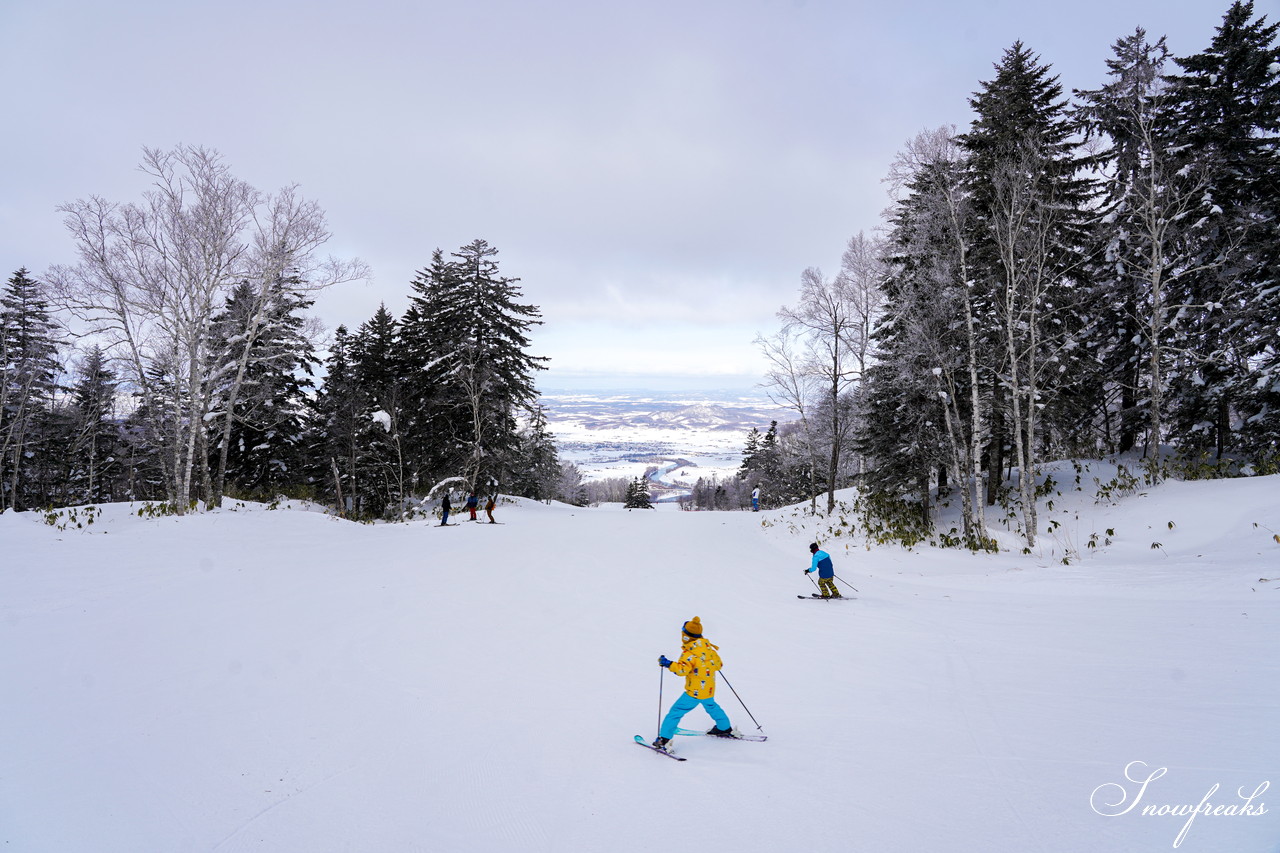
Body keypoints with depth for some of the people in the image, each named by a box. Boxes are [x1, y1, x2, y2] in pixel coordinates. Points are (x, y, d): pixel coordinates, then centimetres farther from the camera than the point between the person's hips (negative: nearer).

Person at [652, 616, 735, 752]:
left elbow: (682, 669, -35)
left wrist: (668, 663, -32)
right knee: (711, 706, 35)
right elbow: (718, 664, 13)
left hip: (694, 693, -7)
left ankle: (664, 740, -5)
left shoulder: (690, 654, -20)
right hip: (709, 690, 7)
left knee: (675, 712, -1)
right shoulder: (709, 648, 1)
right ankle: (726, 729, 48)